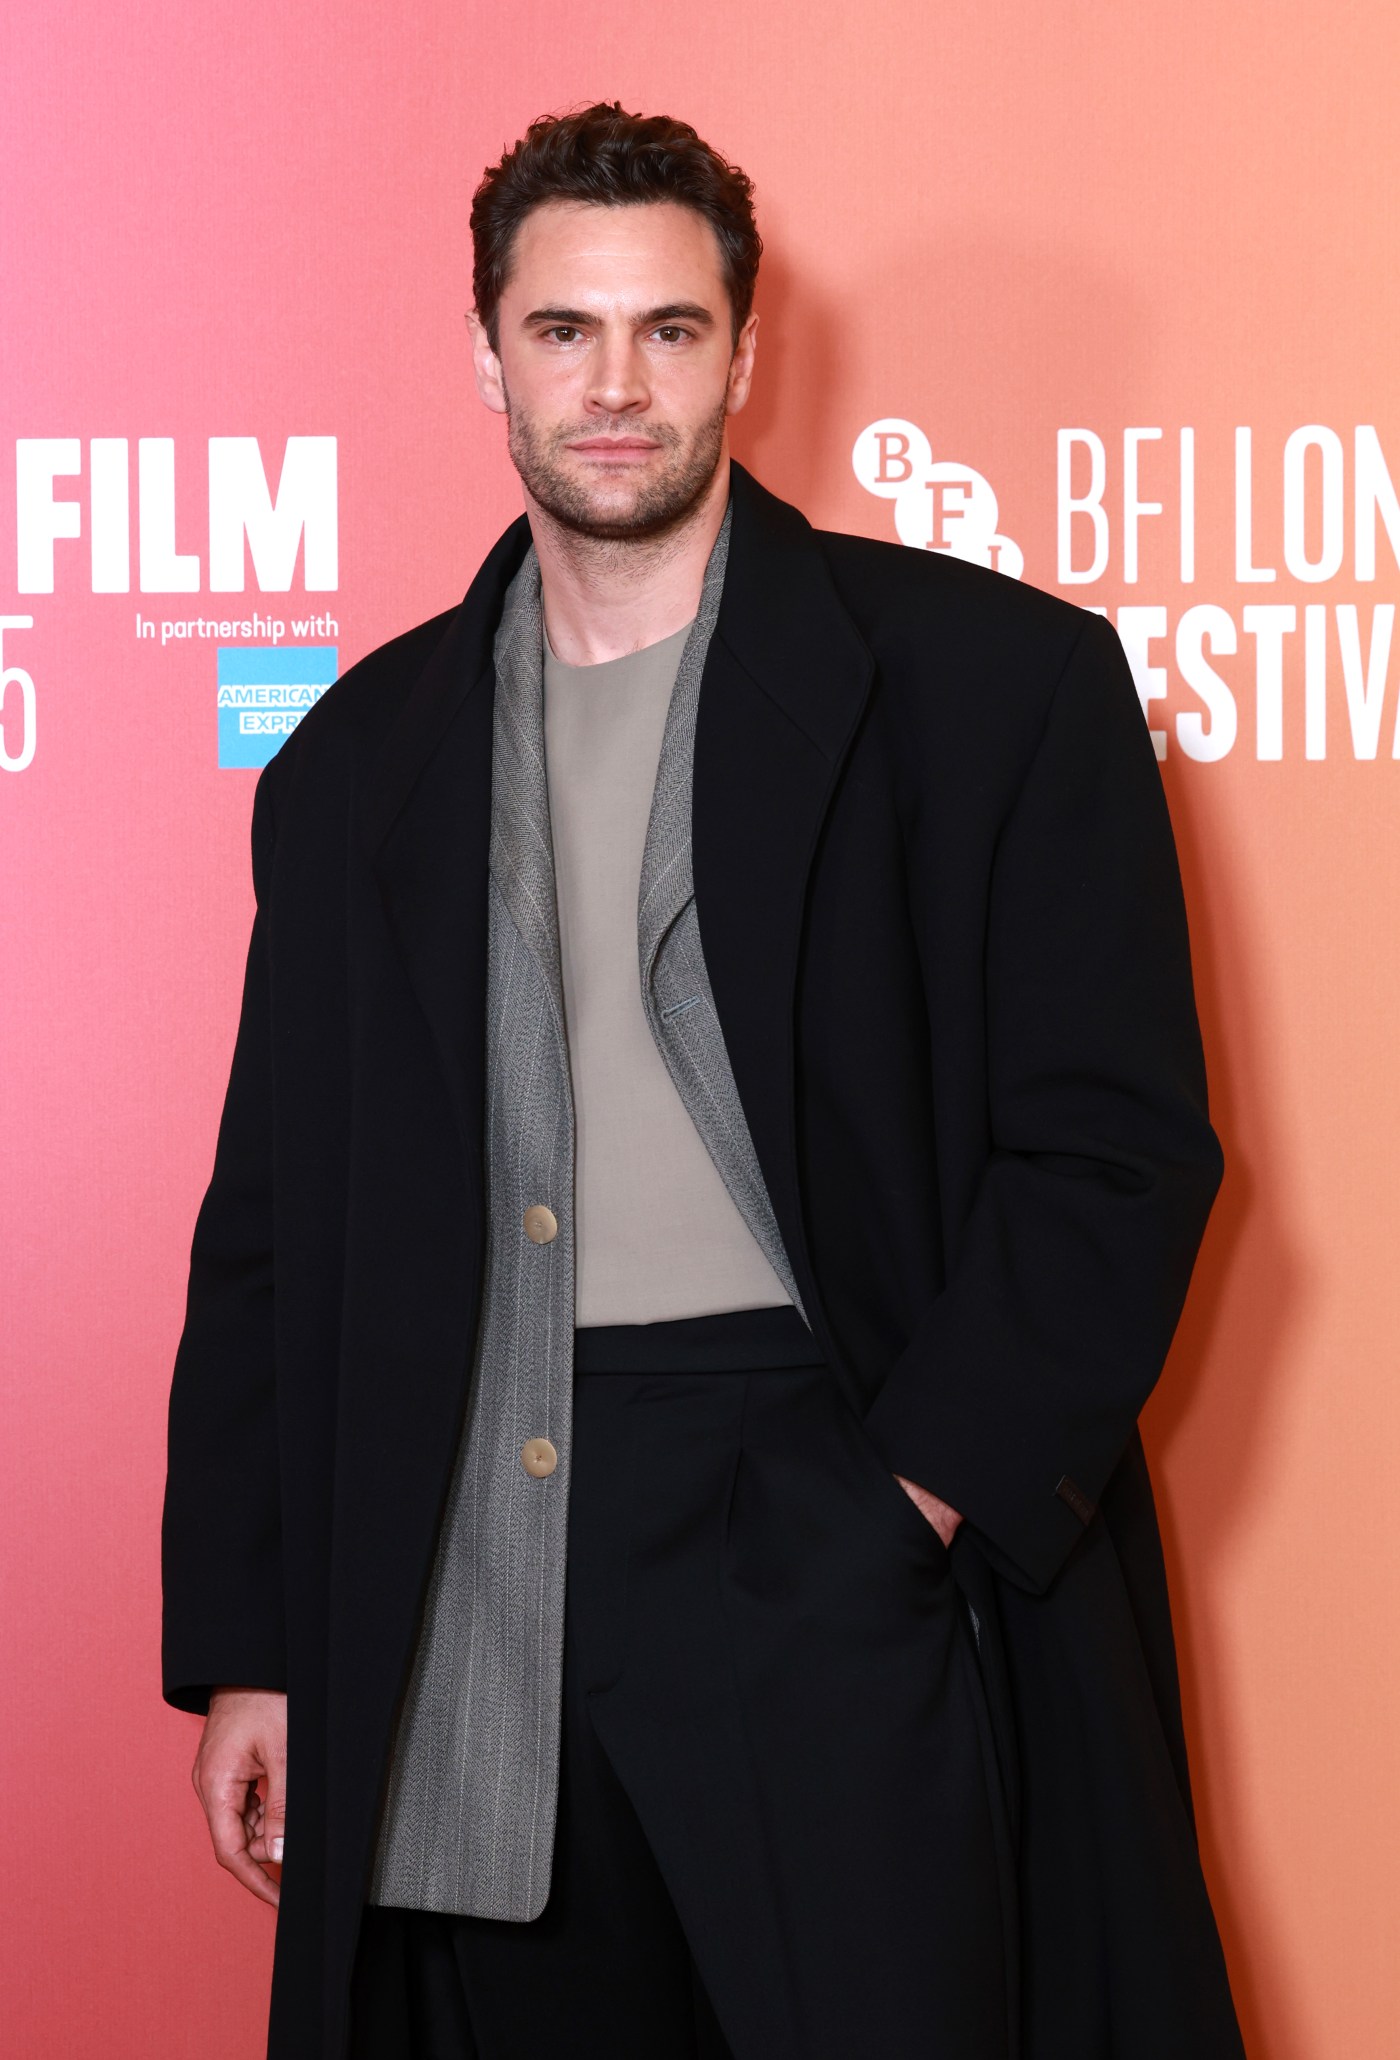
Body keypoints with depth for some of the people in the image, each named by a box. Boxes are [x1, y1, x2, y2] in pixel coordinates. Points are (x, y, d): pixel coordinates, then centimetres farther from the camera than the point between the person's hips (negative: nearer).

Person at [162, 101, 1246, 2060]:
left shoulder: (993, 680, 0)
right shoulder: (361, 758, 12)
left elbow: (1122, 1144, -4)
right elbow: (275, 1225, 13)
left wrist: (917, 1500, -12)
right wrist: (246, 1648, 9)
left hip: (842, 1557, -3)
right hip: (466, 1606, 3)